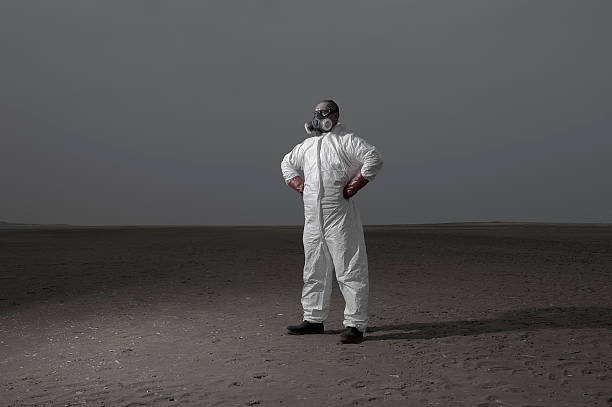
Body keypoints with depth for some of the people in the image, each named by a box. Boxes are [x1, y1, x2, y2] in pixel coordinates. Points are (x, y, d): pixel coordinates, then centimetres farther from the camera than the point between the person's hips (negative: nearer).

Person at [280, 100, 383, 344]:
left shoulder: (346, 140, -5)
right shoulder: (307, 145, 17)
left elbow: (374, 159, -16)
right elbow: (287, 163, 33)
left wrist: (352, 187, -15)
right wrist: (301, 188, 17)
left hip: (340, 216, -7)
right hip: (312, 218, 8)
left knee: (349, 271, -6)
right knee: (313, 271, 14)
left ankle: (355, 325, -4)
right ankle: (314, 319, 25)